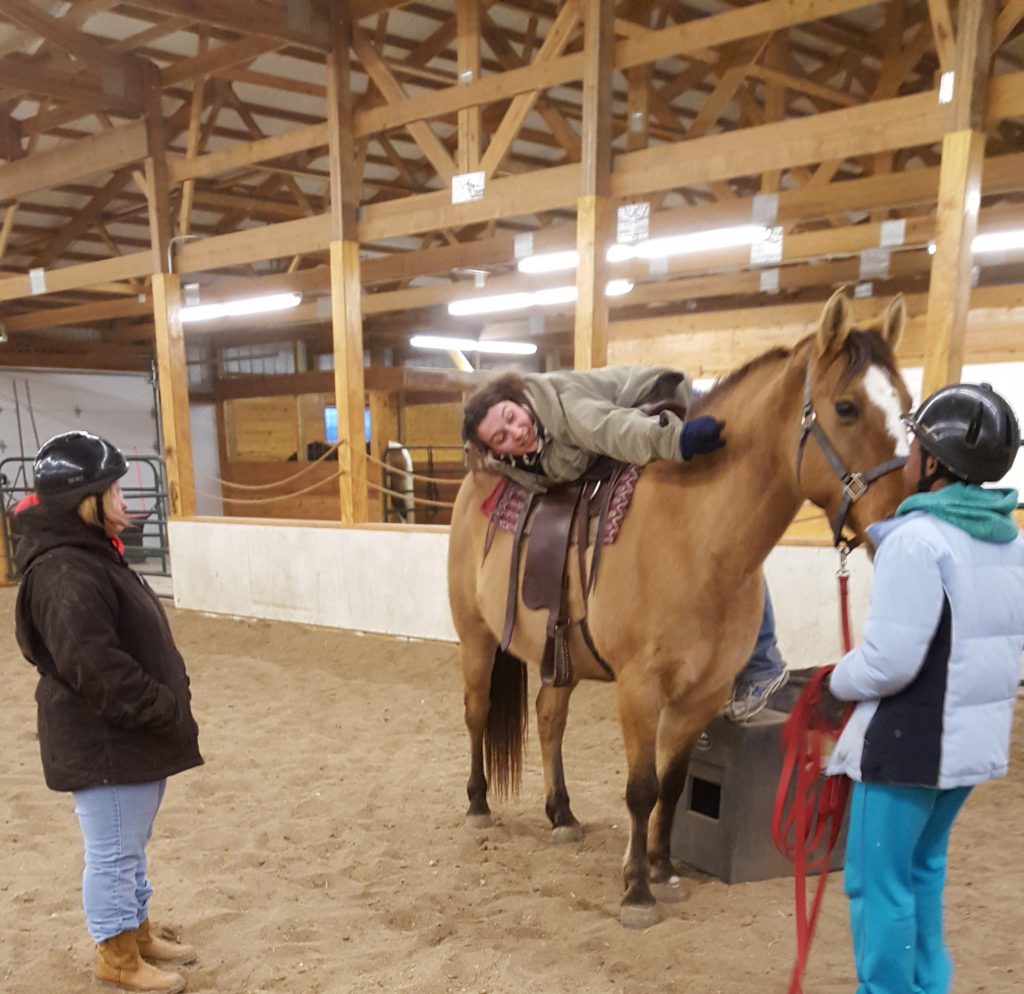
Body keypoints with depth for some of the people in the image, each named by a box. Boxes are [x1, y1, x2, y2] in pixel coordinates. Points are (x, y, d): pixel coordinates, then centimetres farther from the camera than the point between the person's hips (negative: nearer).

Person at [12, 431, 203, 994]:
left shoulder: (92, 553, 10)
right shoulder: (65, 574, -24)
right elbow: (95, 668, -29)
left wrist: (169, 703, 10)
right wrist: (168, 712, -21)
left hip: (133, 734, 10)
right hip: (103, 744, -10)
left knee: (131, 846, 24)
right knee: (113, 853, 7)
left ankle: (138, 932, 40)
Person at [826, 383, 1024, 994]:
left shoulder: (918, 538, -22)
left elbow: (888, 661, -24)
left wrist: (839, 682, -5)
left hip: (911, 741, -9)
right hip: (973, 734, 9)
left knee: (878, 880, 6)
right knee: (923, 866, 24)